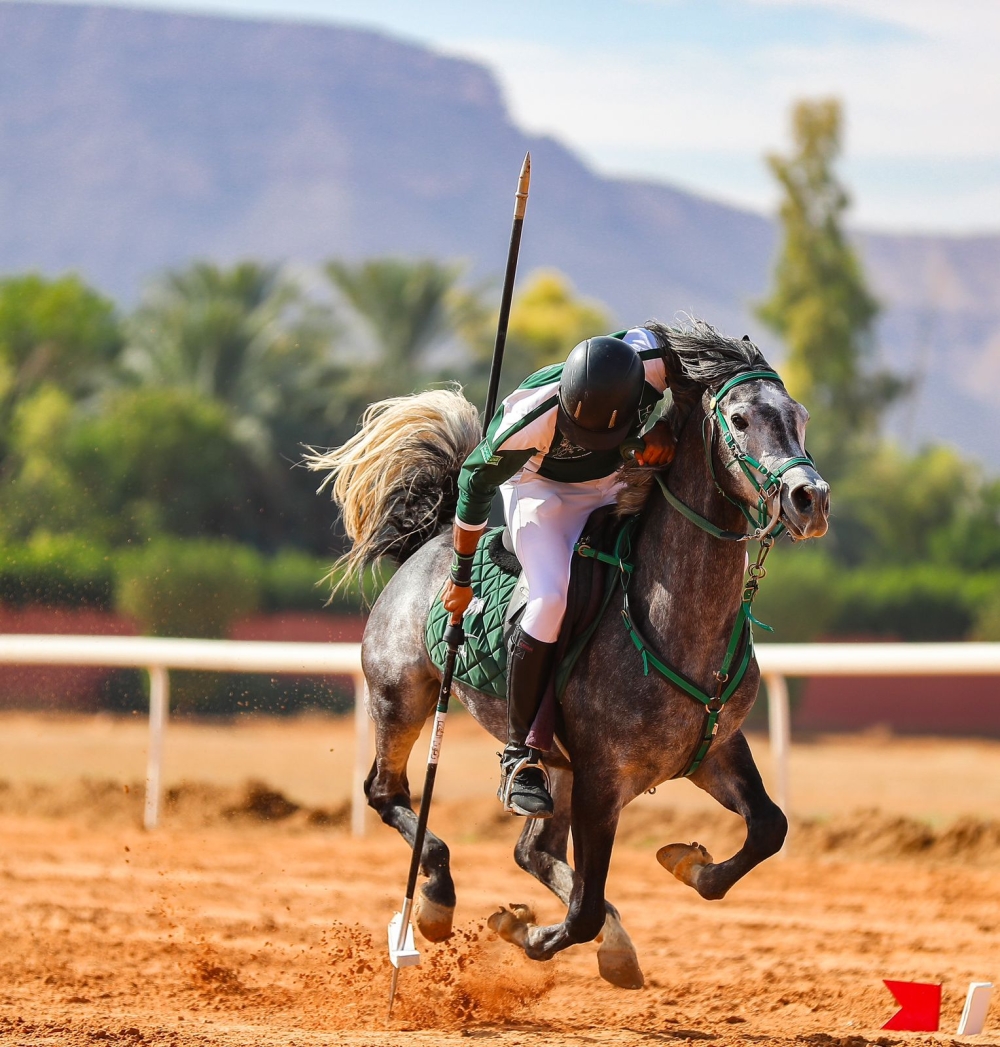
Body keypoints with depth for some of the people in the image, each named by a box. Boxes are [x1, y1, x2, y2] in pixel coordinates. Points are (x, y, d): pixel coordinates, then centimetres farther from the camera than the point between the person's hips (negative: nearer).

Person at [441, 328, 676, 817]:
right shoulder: (530, 419, -35)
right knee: (552, 599, -26)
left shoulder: (655, 360, -31)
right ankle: (519, 757, -18)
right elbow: (476, 483, -18)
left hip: (614, 491, 5)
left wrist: (664, 429, -26)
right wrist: (461, 575, -7)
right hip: (539, 489, -5)